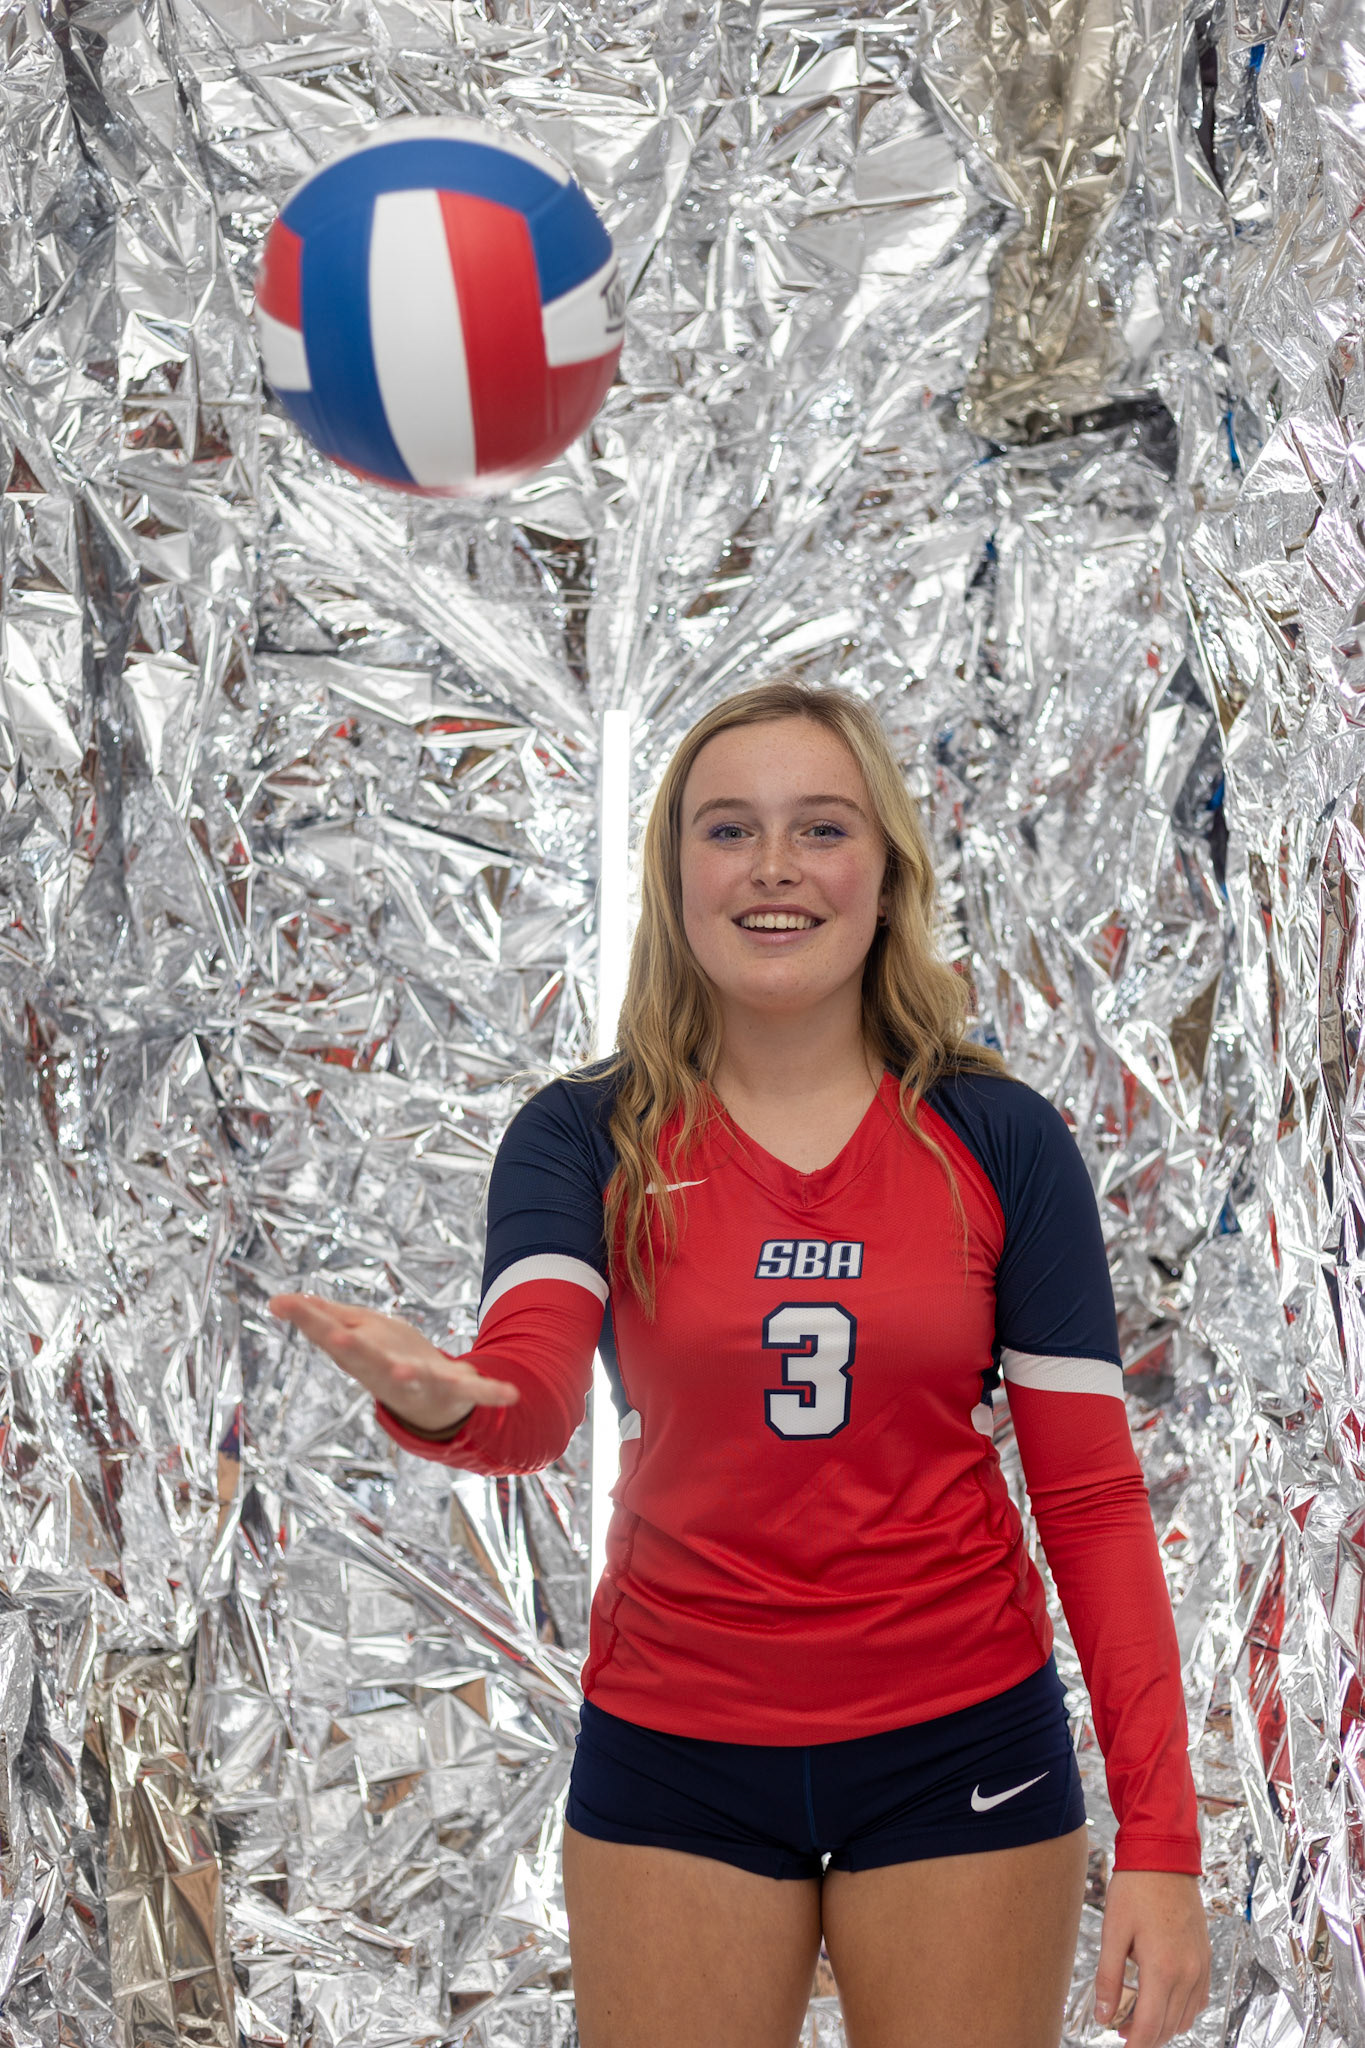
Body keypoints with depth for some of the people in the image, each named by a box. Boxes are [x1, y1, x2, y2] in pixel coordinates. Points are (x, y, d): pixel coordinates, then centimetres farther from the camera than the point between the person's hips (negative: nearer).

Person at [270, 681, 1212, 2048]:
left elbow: (1091, 1495, -2)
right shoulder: (586, 1139, -3)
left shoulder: (998, 1140, -3)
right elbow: (532, 1396, -21)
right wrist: (438, 1404, -45)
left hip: (960, 1744, 0)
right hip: (674, 1744, 0)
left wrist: (1158, 1835, -8)